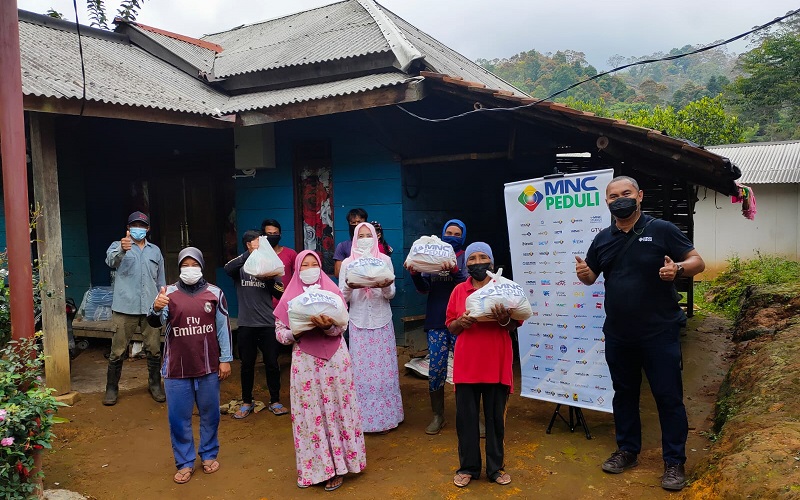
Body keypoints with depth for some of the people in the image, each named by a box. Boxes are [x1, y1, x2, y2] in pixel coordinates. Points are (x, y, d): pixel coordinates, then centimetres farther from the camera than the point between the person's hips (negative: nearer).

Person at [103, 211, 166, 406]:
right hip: (125, 308, -3)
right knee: (118, 352, 2)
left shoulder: (155, 251, 15)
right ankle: (111, 388, 16)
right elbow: (111, 260, -21)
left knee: (154, 350, 8)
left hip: (151, 308, 3)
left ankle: (155, 385, 23)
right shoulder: (118, 246, 4)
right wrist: (121, 250, -43)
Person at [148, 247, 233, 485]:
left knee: (209, 414, 13)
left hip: (208, 367, 0)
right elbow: (155, 322, -14)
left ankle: (209, 455, 32)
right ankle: (185, 462, 22)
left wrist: (225, 359, 0)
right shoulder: (169, 293, -2)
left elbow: (224, 328, 2)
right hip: (177, 368, 0)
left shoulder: (215, 293, -1)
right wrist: (156, 309, -36)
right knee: (179, 418, 7)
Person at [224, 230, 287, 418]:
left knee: (272, 364, 6)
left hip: (268, 324, 1)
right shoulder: (240, 266, 1)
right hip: (246, 325, -1)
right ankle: (246, 402, 25)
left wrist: (269, 279, -15)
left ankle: (275, 401, 20)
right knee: (247, 365, 10)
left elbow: (280, 293, 3)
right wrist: (250, 253, -30)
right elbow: (228, 269, -23)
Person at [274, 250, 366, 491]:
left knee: (335, 410, 4)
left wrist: (326, 326, -25)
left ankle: (337, 466, 16)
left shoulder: (333, 292, 2)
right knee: (310, 414, 6)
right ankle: (316, 467, 19)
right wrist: (295, 333, -16)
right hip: (304, 362, 1)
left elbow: (340, 327, -4)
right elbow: (279, 332, 4)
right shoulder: (290, 298, 4)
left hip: (334, 360, -1)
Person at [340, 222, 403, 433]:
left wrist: (386, 287, -21)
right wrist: (349, 287, -20)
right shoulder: (347, 263, 3)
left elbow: (391, 294, 1)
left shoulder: (384, 260, 3)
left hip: (382, 321, 0)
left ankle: (385, 416, 14)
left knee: (384, 368, 3)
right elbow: (342, 297, 1)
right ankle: (362, 417, 12)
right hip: (358, 322, 0)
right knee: (360, 369, 1)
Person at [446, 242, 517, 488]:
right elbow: (451, 327, 8)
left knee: (496, 417, 9)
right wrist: (460, 322, -13)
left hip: (496, 363, -1)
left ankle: (495, 467, 24)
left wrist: (505, 320, -18)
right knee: (466, 417, 7)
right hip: (467, 364, 1)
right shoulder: (459, 290, 5)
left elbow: (514, 326, 4)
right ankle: (468, 467, 22)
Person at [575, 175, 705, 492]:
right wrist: (582, 272, -10)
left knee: (668, 397, 3)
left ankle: (674, 462, 16)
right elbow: (591, 277, 14)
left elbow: (698, 262, -7)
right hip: (617, 335, 5)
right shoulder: (603, 239, 7)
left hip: (659, 334, -4)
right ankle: (627, 450, 31)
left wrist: (678, 269, -29)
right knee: (624, 393, 16)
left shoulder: (662, 230, -7)